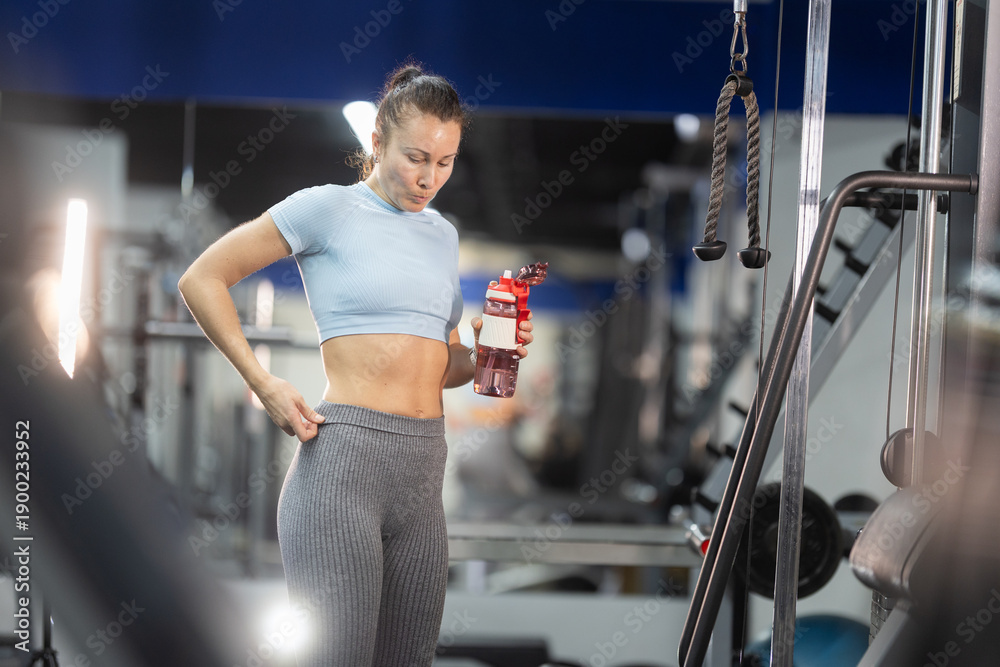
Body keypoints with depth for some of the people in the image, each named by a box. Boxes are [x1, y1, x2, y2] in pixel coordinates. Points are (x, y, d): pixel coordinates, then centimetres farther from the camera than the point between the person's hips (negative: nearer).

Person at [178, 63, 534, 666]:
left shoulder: (443, 233, 19)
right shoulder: (329, 208, 0)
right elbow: (202, 280, 0)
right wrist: (264, 384, -7)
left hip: (424, 469, 7)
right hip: (342, 457, -6)